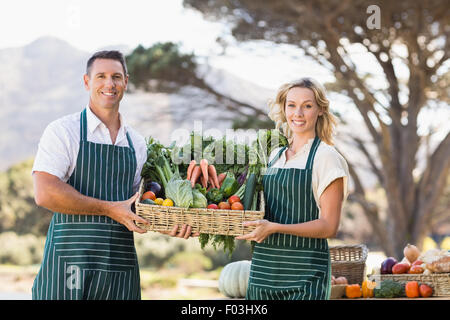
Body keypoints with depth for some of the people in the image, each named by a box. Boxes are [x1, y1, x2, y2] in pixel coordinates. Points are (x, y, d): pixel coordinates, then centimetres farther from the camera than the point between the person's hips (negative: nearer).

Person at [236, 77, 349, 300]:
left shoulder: (326, 157, -6)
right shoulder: (275, 156, 13)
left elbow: (329, 226, -12)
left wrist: (274, 227, -20)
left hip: (304, 271, -6)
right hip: (263, 265, 6)